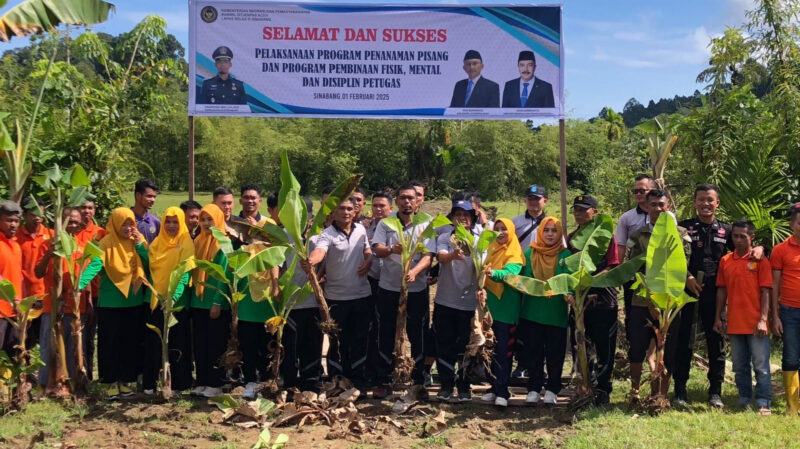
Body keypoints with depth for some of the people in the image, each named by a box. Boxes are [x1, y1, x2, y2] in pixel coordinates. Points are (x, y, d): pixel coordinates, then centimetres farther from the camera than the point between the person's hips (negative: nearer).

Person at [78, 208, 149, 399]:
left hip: (134, 302, 4)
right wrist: (80, 283, -37)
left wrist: (140, 246, -12)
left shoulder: (138, 241, 5)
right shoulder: (106, 244, -9)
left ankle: (125, 380, 20)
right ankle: (111, 381, 12)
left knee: (130, 343, 9)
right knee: (110, 343, 1)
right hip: (110, 303, -4)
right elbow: (95, 264, -23)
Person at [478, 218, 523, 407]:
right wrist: (481, 288, -17)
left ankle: (502, 391, -2)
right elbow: (483, 273, 4)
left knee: (503, 351, -5)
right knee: (490, 349, 9)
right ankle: (494, 387, 18)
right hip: (489, 306, 6)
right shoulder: (491, 250, 14)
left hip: (506, 309, -5)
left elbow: (509, 272, -23)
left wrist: (493, 273, -44)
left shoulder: (515, 253, -4)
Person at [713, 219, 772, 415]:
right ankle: (744, 401, 23)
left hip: (755, 324, -4)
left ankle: (763, 404, 5)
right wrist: (718, 318, 8)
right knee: (740, 366, 13)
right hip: (734, 323, 4)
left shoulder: (760, 261, -4)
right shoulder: (725, 261, 7)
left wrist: (763, 319, -13)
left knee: (761, 365, -1)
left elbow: (766, 292, -7)